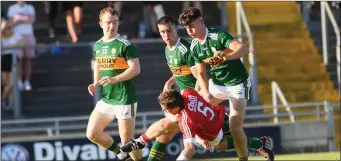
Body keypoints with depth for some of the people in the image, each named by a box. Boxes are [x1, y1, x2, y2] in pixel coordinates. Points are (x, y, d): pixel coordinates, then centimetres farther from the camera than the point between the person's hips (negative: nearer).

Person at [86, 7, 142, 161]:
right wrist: (95, 84, 6)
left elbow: (136, 69, -17)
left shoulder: (124, 45, -11)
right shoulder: (97, 45, 8)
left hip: (125, 100, -7)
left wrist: (115, 79, -28)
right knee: (92, 134, 3)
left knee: (127, 141, -4)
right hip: (106, 99, 7)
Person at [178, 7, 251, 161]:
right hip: (217, 83, 7)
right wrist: (205, 92, -18)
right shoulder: (194, 47, -3)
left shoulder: (218, 36, -23)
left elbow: (244, 49, -37)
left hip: (237, 84, -7)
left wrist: (225, 56, -55)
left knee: (235, 127, -17)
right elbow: (201, 74, 1)